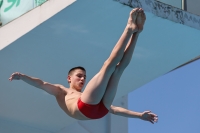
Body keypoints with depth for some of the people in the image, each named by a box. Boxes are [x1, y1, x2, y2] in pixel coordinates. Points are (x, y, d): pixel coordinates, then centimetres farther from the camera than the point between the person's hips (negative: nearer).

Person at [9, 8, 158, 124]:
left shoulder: (95, 97, 44)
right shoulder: (61, 91, 33)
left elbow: (113, 108, 37)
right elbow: (41, 84, 15)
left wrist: (140, 115, 29)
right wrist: (22, 76, -5)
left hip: (99, 109, 5)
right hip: (85, 107, -5)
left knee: (119, 67, 9)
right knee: (109, 64, -2)